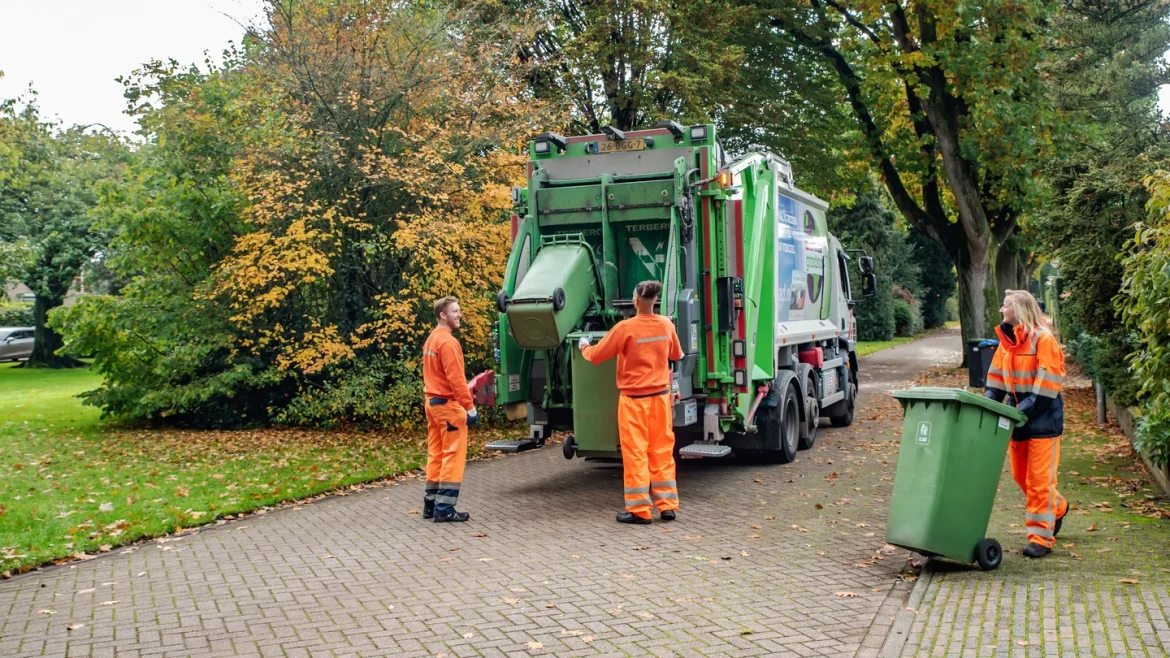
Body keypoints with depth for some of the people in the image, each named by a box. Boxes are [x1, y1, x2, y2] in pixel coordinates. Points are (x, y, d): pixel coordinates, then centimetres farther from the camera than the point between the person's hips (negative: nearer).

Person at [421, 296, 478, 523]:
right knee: (453, 455, -5)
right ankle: (444, 509, -4)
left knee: (436, 454, 13)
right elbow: (455, 378, -21)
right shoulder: (447, 342, -16)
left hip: (432, 402, 10)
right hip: (448, 404, -10)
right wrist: (470, 407, -20)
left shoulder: (431, 339, 14)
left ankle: (431, 504, 18)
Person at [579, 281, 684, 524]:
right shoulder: (667, 325, -1)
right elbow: (676, 355, 18)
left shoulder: (625, 328, -16)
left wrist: (584, 346, 14)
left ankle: (639, 509, 4)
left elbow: (595, 357, -7)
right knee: (663, 451, 11)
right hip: (660, 397, 4)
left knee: (635, 453, 1)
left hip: (633, 399, -4)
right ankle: (668, 505, 13)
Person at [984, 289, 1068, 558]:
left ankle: (1041, 537, 8)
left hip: (1042, 419, -7)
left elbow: (1045, 389, -19)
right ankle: (1057, 508, 41)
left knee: (1039, 479, -2)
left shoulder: (1043, 340, -15)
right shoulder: (1006, 341, 7)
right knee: (1020, 475, 17)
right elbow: (996, 380, 9)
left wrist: (1021, 412, -24)